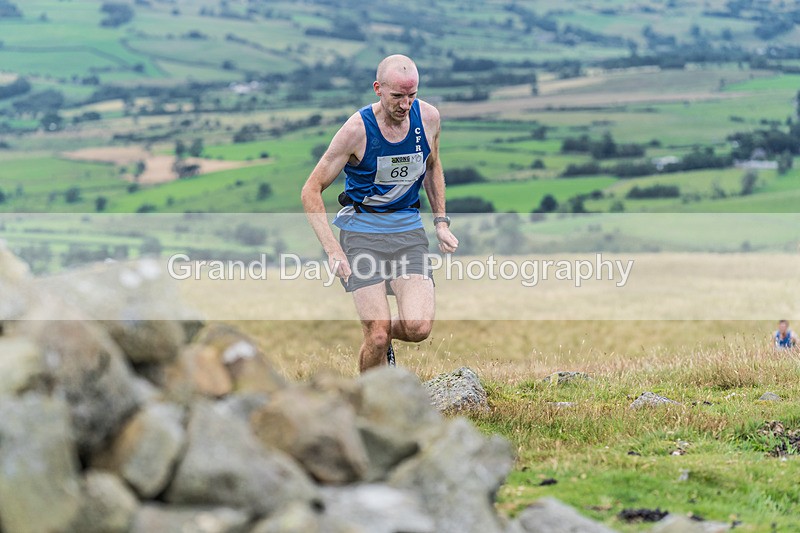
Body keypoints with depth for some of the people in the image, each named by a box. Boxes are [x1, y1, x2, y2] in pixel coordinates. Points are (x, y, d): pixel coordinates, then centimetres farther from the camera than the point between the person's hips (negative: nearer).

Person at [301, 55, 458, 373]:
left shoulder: (428, 117, -4)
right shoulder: (357, 129, -16)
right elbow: (311, 191, -10)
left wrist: (441, 222, 10)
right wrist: (333, 250, -20)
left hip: (408, 228, 3)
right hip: (362, 230, -3)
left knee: (418, 327, -16)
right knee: (378, 336, -13)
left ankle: (383, 338, 19)